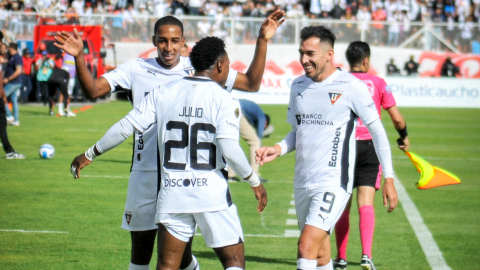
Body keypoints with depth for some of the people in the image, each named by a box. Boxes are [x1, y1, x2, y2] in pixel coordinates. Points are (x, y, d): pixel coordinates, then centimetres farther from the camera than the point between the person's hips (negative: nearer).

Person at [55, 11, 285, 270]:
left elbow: (251, 83, 6)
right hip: (145, 174, 1)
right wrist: (79, 57, -19)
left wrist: (262, 41, -3)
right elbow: (93, 90, -4)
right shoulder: (136, 69, 2)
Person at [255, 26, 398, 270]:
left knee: (307, 246, -19)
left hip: (333, 183, -7)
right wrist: (279, 149, 1)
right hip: (302, 183, 7)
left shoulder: (351, 87, -8)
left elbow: (377, 131, -2)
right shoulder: (298, 85, 10)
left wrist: (389, 179, -2)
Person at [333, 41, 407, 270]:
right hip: (370, 147, -1)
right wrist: (404, 136, 22)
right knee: (366, 203, -5)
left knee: (343, 206, 9)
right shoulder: (378, 83, 2)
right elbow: (397, 118, 3)